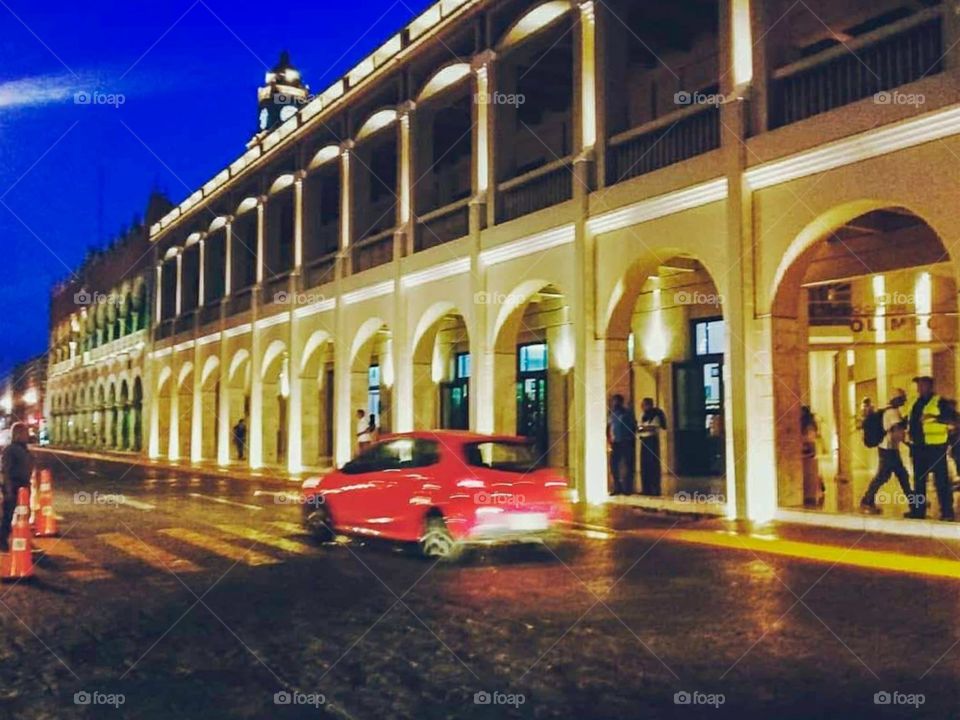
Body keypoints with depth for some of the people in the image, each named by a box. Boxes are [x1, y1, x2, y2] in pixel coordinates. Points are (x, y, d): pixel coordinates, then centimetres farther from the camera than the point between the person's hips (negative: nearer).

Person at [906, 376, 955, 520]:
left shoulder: (939, 402, -6)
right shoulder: (916, 403, 15)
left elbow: (951, 419, -17)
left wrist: (935, 417, -30)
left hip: (935, 446, -7)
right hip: (918, 446, 7)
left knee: (941, 480, -4)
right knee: (919, 479, 12)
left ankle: (947, 512, 1)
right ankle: (918, 510, 20)